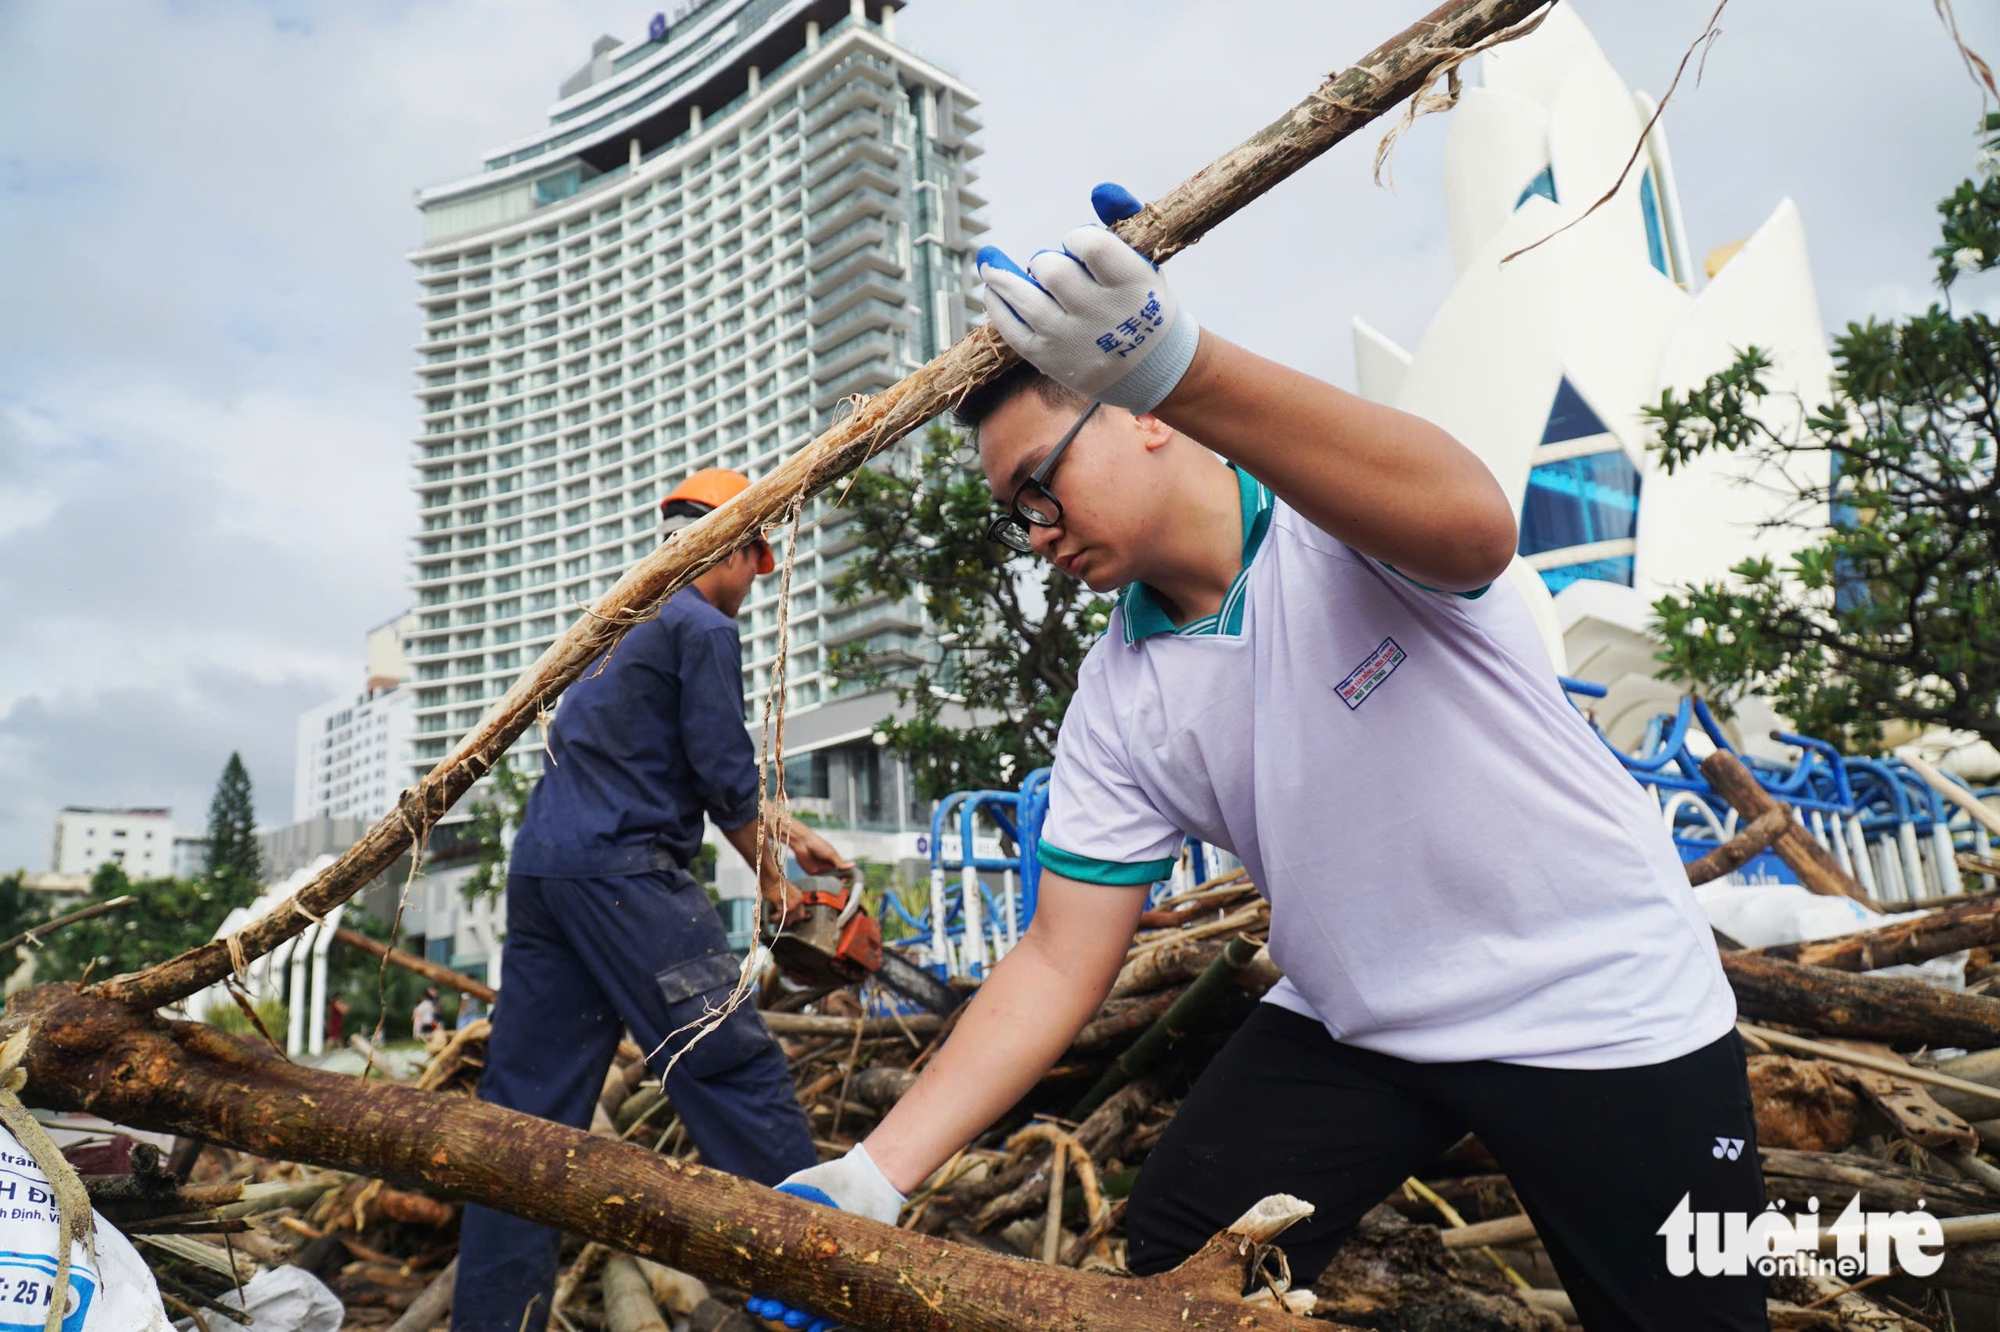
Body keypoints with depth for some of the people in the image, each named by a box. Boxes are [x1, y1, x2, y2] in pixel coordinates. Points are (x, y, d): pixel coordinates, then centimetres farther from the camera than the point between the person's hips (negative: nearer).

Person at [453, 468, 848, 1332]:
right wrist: (769, 875, 7)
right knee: (736, 1067, -7)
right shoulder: (704, 629, -3)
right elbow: (724, 775, -9)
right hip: (622, 872, -9)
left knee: (526, 1100, 9)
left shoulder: (622, 625, 25)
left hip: (540, 867, 9)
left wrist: (790, 834, 33)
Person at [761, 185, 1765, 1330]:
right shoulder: (1119, 704, -5)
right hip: (1353, 1023, 4)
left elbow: (1473, 526, -44)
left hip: (1600, 1009, -4)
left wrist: (1179, 361, -57)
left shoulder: (1339, 516, -18)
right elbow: (1059, 965, -6)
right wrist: (877, 1173, -13)